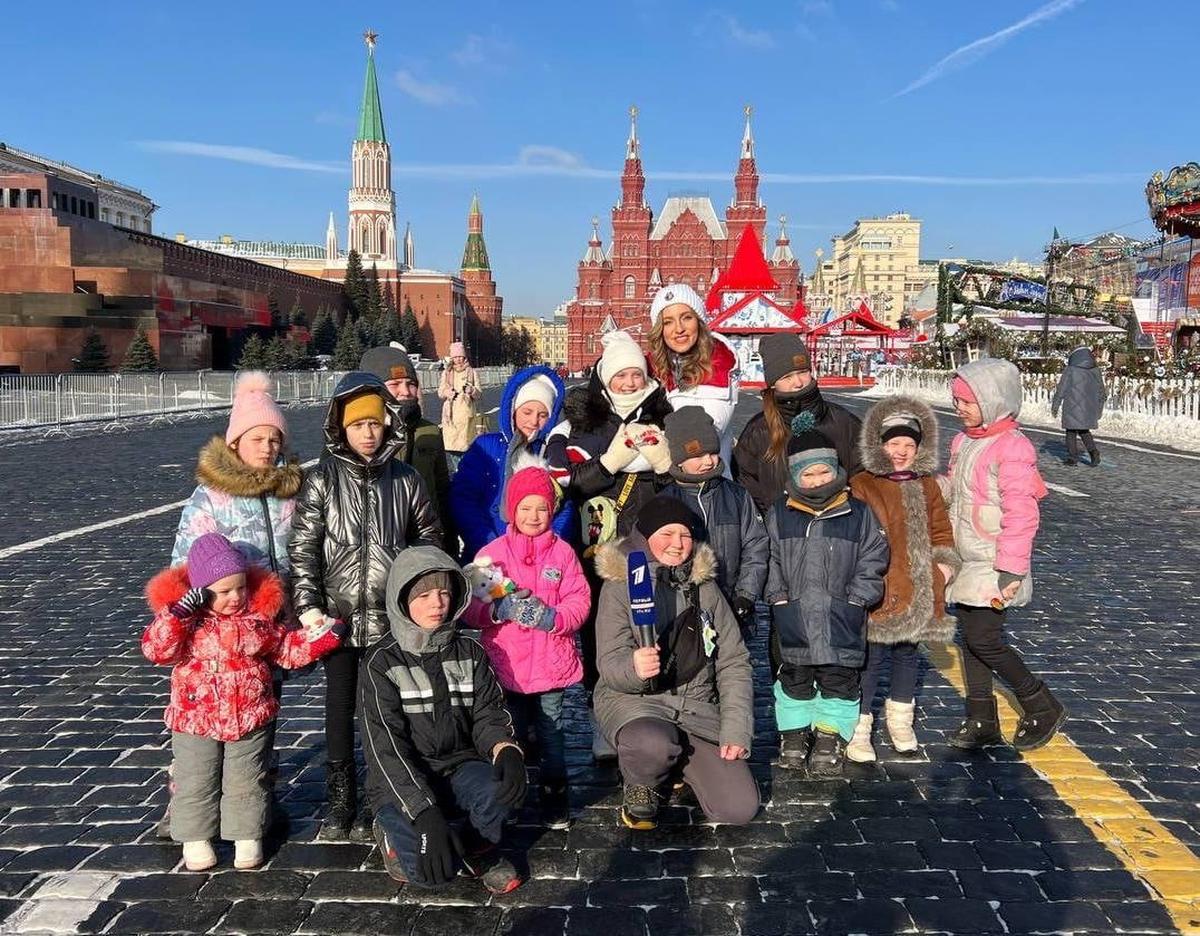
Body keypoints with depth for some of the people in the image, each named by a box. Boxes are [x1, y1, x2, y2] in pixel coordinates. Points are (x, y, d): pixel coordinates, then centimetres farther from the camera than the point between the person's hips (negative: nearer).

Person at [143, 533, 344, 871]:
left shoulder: (260, 615, -4)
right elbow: (157, 650, -21)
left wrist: (320, 639, -9)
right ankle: (195, 838, 30)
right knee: (195, 783, 12)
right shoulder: (185, 617, -9)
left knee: (245, 782, 13)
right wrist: (178, 614, -32)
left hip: (251, 718, 1)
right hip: (195, 718, -1)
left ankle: (247, 837, 27)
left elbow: (287, 648, 5)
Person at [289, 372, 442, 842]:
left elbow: (428, 543, 10)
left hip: (393, 621, 1)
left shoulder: (406, 481, 4)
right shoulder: (322, 481, 0)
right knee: (340, 712, 7)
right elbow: (303, 548, -2)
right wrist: (308, 606, -9)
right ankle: (340, 803, 21)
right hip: (339, 618, 0)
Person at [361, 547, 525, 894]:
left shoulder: (469, 652, 3)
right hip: (402, 781, -3)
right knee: (432, 870, -27)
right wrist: (426, 813, -30)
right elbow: (385, 745, -18)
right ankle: (396, 833, 8)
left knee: (502, 785, -31)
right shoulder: (381, 661, -11)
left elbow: (488, 713, -2)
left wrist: (506, 748, -27)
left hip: (459, 766, 3)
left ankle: (476, 844, 2)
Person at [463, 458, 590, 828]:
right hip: (506, 666, -1)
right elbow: (471, 606, -4)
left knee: (551, 734, 12)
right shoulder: (492, 552, -1)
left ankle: (555, 802, 27)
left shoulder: (562, 552, 1)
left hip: (551, 665, 1)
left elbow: (579, 602, -2)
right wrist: (499, 609, -24)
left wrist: (552, 617, -20)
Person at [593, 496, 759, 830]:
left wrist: (736, 730, -6)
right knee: (654, 745, -39)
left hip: (698, 705, 4)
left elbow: (734, 662, 6)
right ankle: (642, 786, -1)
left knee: (739, 808, -11)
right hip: (633, 701, -3)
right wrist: (634, 668, -36)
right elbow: (610, 662, -11)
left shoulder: (704, 586, 7)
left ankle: (680, 763, 19)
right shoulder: (620, 585, -4)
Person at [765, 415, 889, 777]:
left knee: (838, 678, 6)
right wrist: (778, 595, -1)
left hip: (841, 619, -1)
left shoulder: (858, 515, -1)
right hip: (793, 616, 1)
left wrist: (856, 598, -4)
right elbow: (771, 559, 7)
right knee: (793, 677, 11)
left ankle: (831, 736, 21)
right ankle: (794, 731, 26)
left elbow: (873, 559, 3)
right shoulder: (779, 515, 1)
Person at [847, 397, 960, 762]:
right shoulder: (862, 486, -9)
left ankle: (900, 718, 39)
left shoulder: (927, 486, 10)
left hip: (920, 594, 6)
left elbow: (940, 530, 16)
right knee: (871, 659, 1)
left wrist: (944, 564, 3)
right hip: (879, 594, -5)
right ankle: (859, 727, 16)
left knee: (908, 655, 20)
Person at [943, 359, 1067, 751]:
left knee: (984, 640, -7)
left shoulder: (1012, 447, -16)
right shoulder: (963, 441, 11)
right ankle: (981, 721, 24)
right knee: (970, 638, 12)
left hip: (993, 568, -9)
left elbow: (1021, 513, -19)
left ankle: (1042, 707, 15)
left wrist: (1011, 570, -21)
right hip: (966, 564, 9)